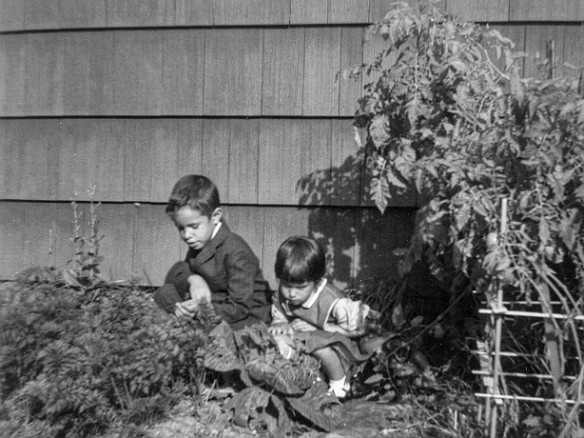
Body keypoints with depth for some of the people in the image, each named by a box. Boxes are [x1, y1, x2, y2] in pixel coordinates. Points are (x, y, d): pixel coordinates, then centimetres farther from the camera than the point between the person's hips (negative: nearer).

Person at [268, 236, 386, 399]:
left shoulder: (333, 302, -33)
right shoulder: (283, 295, -16)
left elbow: (360, 325, -25)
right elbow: (278, 316, 3)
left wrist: (324, 327, -25)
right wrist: (282, 325, -23)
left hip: (336, 342, -4)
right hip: (304, 336, 5)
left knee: (321, 349, -35)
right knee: (279, 340, -20)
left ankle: (338, 387, -4)